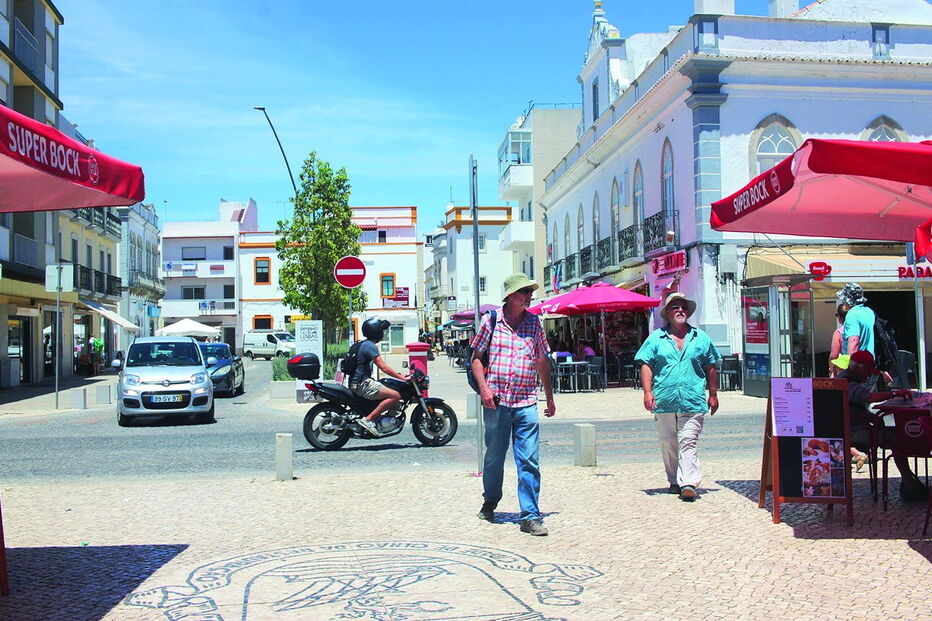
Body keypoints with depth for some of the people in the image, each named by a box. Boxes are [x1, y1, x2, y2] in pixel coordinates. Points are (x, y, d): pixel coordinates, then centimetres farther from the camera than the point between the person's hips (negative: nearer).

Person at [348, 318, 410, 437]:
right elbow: (383, 368, -18)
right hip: (362, 384, -11)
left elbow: (381, 366, 23)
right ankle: (368, 419, -21)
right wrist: (403, 378, -15)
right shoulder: (370, 346, -12)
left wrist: (399, 375, 17)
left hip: (359, 383, 11)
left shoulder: (365, 344, 20)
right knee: (395, 395, -19)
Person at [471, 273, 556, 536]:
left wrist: (550, 398, 17)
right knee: (493, 457, 12)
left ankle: (530, 516, 1)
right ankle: (490, 502, 34)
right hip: (496, 402, -1)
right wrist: (483, 387, -8)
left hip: (526, 403, 1)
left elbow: (542, 362, 15)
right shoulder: (491, 321, 2)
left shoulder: (534, 322, 8)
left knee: (529, 461, -5)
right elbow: (476, 357, 6)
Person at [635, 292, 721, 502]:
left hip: (693, 402, -1)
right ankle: (675, 481, 19)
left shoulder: (701, 338, 12)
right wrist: (648, 392, -7)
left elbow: (710, 368, 16)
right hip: (664, 402, 1)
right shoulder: (656, 338, 7)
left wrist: (713, 394, 13)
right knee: (668, 443, 8)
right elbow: (646, 365, 3)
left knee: (688, 442, -9)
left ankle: (689, 483, -13)